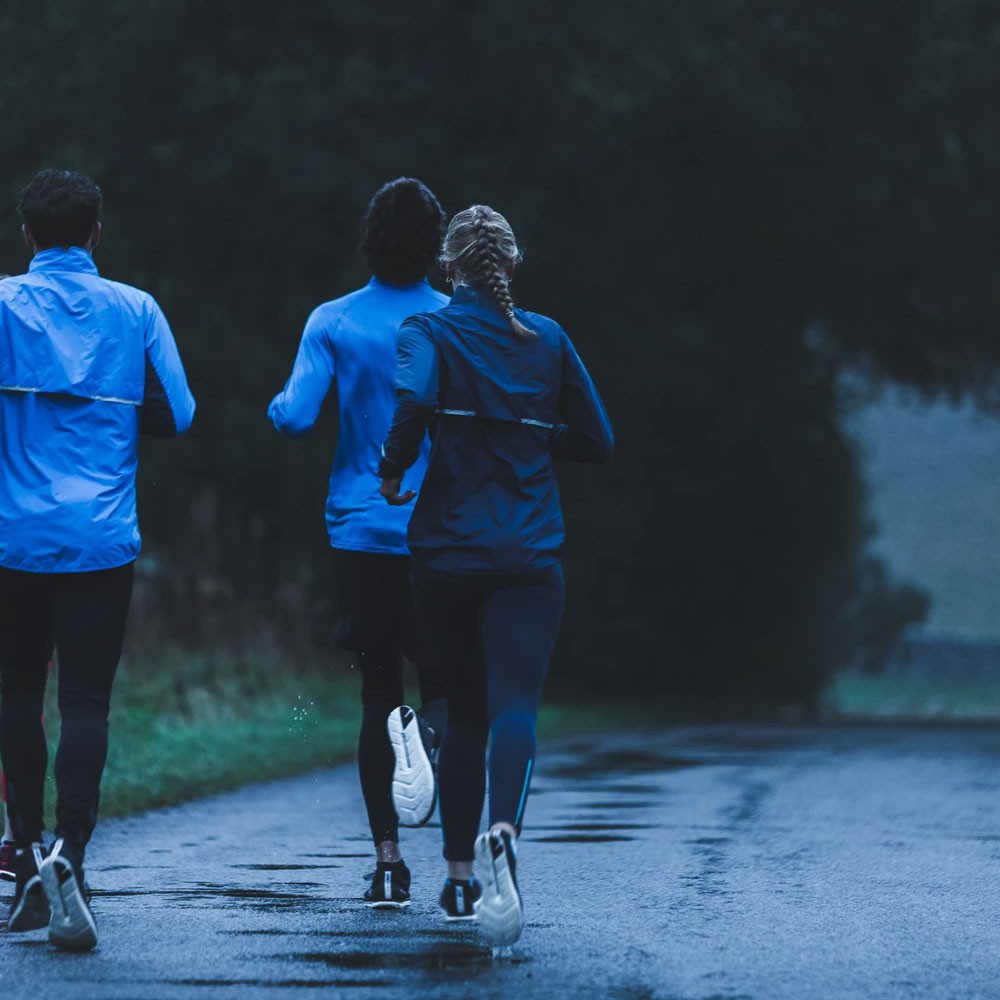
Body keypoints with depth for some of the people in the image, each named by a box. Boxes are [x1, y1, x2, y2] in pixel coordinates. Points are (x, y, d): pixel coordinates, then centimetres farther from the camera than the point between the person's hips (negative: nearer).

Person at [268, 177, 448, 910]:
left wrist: (278, 402, 12)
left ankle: (388, 861, 1)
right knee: (443, 678, 10)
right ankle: (428, 730, -27)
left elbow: (296, 417, -10)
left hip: (361, 531, 1)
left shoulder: (333, 324, -2)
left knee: (378, 693, 7)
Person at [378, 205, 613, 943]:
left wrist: (395, 470, -8)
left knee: (465, 712, 16)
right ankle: (502, 834, -39)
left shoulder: (429, 332, 0)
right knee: (514, 709, -12)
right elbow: (597, 441, 11)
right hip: (531, 553, 0)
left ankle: (460, 875, 21)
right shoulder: (548, 338, 8)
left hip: (448, 551, 0)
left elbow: (413, 398, -23)